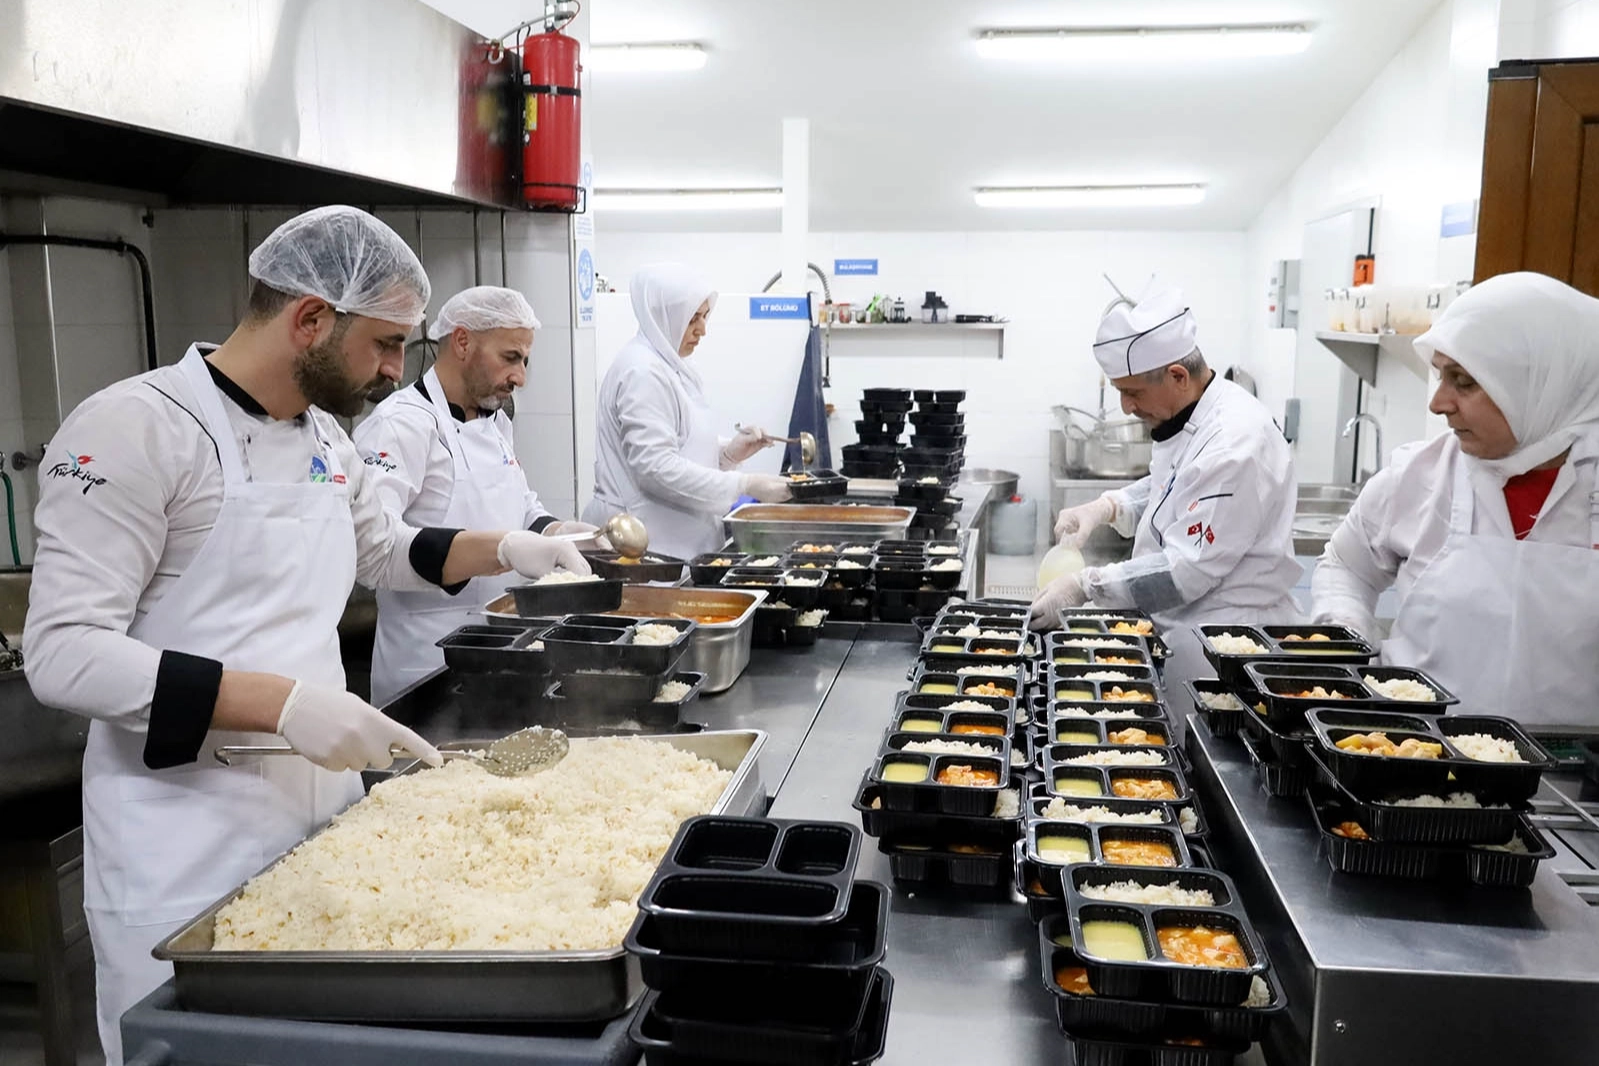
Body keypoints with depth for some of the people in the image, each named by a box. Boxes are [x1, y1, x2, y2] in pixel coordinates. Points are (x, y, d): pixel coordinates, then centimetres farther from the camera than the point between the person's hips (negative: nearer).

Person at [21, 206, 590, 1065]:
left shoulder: (323, 437, 8)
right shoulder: (135, 428, -17)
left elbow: (384, 550, 25)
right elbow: (65, 653, -22)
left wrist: (504, 549, 10)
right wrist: (282, 702, -29)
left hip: (322, 810, 8)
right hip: (184, 845, -7)